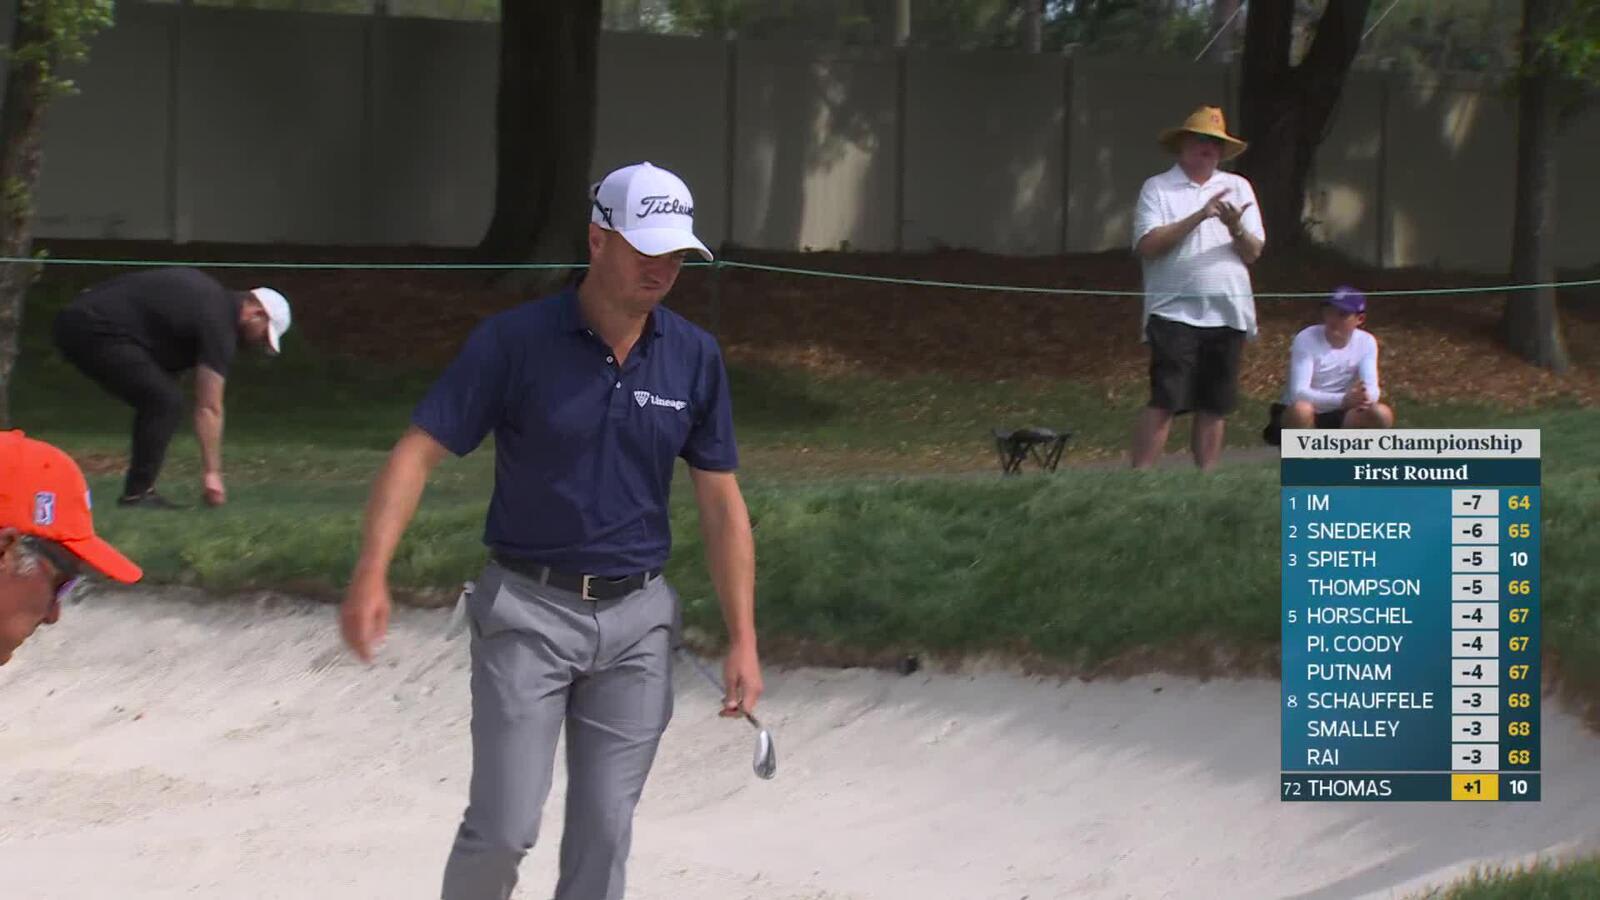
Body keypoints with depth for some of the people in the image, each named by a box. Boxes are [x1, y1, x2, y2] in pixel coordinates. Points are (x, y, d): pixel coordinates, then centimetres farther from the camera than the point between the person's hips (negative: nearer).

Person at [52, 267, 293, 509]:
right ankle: (137, 494, -8)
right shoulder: (218, 324, -8)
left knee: (158, 400, 15)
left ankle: (139, 490, 13)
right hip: (95, 332, -10)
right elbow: (209, 409, -9)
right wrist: (212, 473, -7)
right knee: (166, 402, -11)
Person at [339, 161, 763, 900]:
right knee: (504, 828, -7)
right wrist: (371, 574, -27)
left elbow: (720, 502, 6)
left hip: (636, 618, 3)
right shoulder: (514, 342, -10)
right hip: (528, 614, -3)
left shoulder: (694, 359, 1)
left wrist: (742, 640, 1)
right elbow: (417, 452, -13)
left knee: (603, 835, 4)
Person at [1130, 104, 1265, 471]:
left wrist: (1236, 228, -13)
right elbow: (1147, 245, -11)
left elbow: (1253, 252, 8)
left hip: (1227, 315, 4)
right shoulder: (1157, 189, 3)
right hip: (1175, 313, -4)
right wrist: (1197, 217, -17)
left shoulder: (1238, 188, 14)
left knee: (1214, 407, 6)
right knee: (1164, 402, -11)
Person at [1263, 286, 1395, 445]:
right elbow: (1299, 393, -28)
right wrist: (1342, 400, -44)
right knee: (1301, 409, -39)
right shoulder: (1306, 340, -18)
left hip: (1336, 418, 4)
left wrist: (1366, 397, -41)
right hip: (1303, 419, -4)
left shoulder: (1366, 342, -4)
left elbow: (1372, 388, -14)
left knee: (1382, 415, -23)